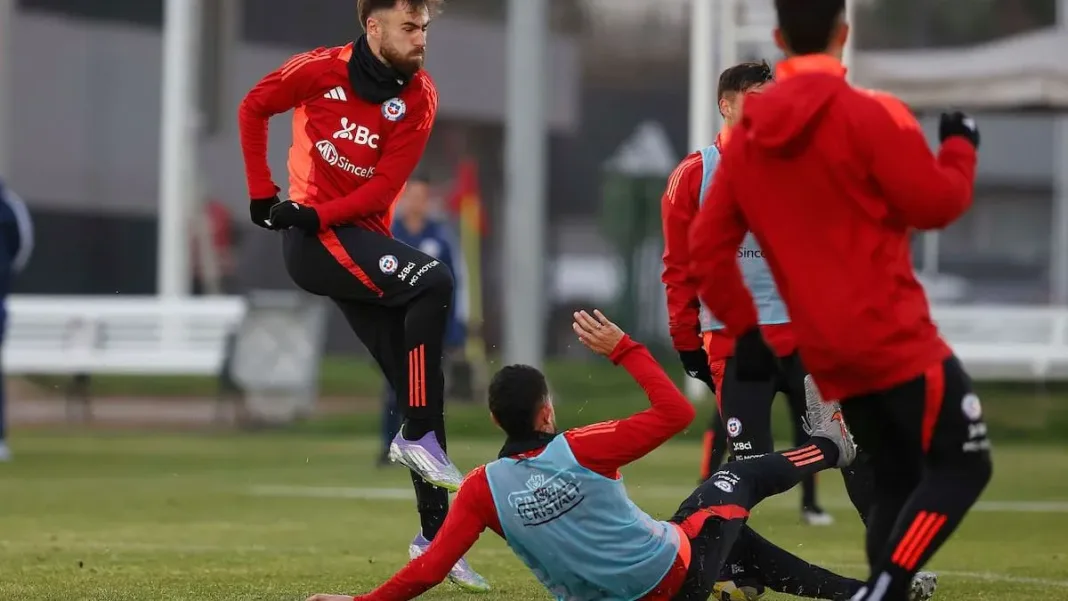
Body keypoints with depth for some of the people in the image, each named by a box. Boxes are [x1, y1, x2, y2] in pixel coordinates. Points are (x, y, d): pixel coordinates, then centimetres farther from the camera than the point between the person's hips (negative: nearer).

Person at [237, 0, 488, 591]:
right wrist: (262, 193, 2)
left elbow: (384, 186, -8)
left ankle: (436, 534, 7)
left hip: (363, 236, 5)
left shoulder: (418, 96, -2)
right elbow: (253, 108, 5)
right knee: (433, 282, -27)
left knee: (420, 387, 3)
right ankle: (418, 436, -18)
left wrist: (317, 213, -21)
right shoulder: (322, 70, -10)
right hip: (314, 238, -5)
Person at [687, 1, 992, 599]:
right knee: (962, 465, -3)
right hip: (897, 338, -7)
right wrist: (960, 147, 7)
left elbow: (707, 248, 9)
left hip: (829, 356, 7)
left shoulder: (747, 138, 9)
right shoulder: (871, 114, -11)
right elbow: (935, 204, -10)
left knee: (897, 481, 15)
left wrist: (745, 330, 16)